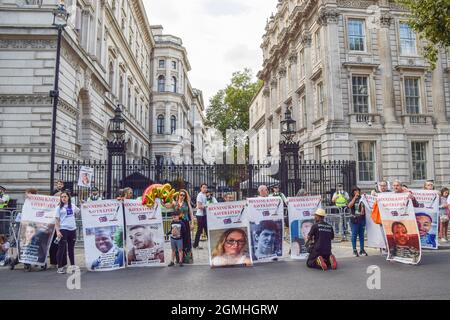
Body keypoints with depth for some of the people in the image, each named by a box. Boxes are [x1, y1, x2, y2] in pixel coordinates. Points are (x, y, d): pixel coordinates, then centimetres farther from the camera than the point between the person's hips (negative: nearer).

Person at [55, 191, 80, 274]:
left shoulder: (73, 206, 10)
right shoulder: (59, 208, 0)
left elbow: (79, 212, 23)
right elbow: (57, 220, -3)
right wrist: (57, 231, -12)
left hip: (72, 229, 4)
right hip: (63, 229, -4)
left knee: (71, 248, 13)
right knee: (61, 248, -2)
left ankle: (73, 265, 23)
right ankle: (60, 267, 7)